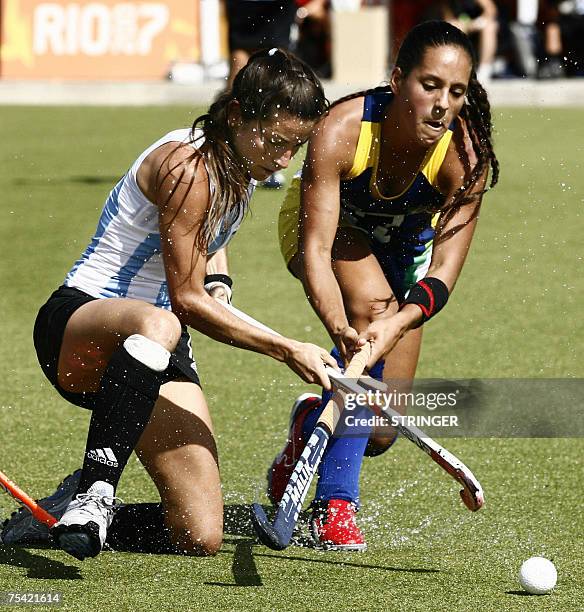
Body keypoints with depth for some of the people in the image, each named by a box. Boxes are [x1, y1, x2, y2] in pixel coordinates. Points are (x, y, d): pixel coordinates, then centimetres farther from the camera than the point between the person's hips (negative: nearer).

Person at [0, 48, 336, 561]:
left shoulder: (243, 163, 5)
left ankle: (71, 514, 13)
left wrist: (218, 282, 6)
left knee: (201, 538, -9)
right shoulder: (188, 167, -21)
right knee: (157, 325, -48)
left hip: (160, 340, 8)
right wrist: (287, 350, -23)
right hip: (78, 326, -8)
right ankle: (92, 494, -47)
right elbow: (187, 301, -20)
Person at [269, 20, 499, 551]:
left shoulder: (465, 154, -33)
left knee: (379, 435, -3)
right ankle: (335, 506, -30)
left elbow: (444, 272, -38)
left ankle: (314, 419, 36)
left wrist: (400, 323, -58)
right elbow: (315, 249, -42)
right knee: (372, 301, -36)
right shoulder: (341, 130, -38)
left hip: (406, 244, 3)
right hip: (325, 226, -3)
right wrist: (340, 329, -59)